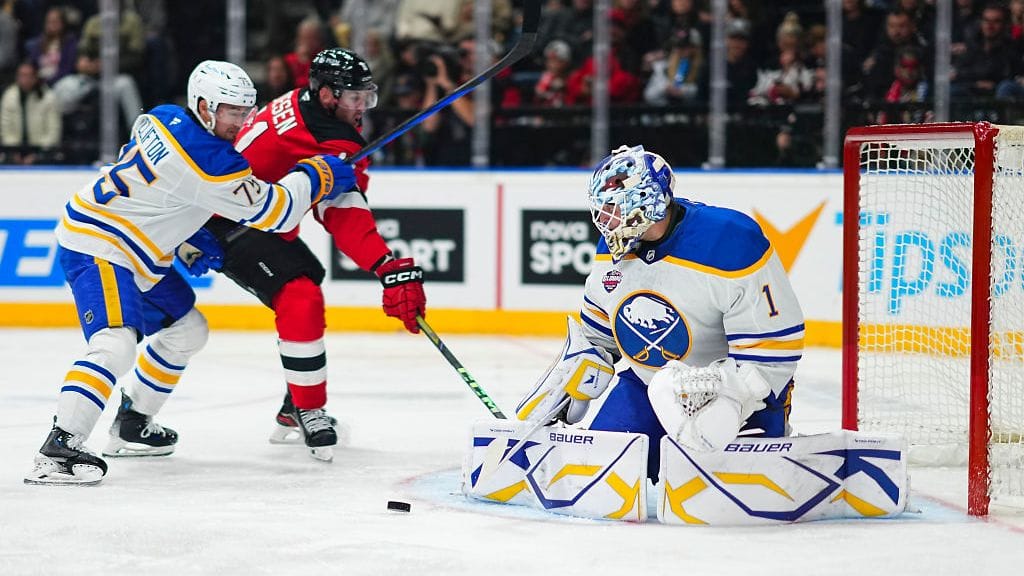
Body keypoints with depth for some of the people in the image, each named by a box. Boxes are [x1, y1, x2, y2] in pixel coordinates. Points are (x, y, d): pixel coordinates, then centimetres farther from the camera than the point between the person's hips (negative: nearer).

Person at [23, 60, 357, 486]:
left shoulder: (164, 117, 3)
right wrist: (316, 174, -4)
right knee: (116, 344, -28)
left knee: (186, 330, 21)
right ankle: (57, 450, -35)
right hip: (96, 251, -11)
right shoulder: (207, 159, -25)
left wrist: (185, 238, 17)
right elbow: (273, 211, -18)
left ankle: (131, 426, 31)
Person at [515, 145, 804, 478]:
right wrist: (561, 396, 5)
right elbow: (594, 334, 12)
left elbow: (772, 350, -26)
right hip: (646, 382, 5)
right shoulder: (614, 244, -3)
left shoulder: (733, 244, -27)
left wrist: (720, 401, -34)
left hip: (734, 384, -5)